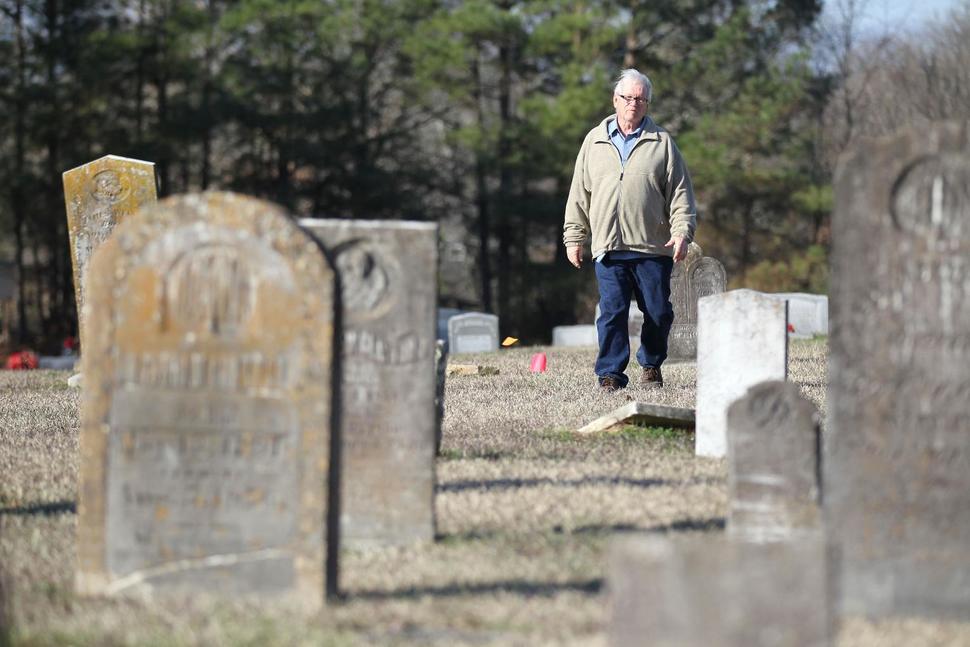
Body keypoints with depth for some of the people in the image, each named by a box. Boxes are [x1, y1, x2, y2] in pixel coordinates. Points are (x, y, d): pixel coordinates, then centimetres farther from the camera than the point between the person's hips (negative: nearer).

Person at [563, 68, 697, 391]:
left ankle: (651, 366, 23)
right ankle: (610, 374, -3)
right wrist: (574, 237, 9)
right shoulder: (595, 141, 11)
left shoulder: (662, 142, 8)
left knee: (658, 313, 3)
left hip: (653, 247, 0)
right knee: (612, 312, -7)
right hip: (608, 247, 0)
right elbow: (579, 193, 13)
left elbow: (680, 192, 6)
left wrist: (682, 232, -6)